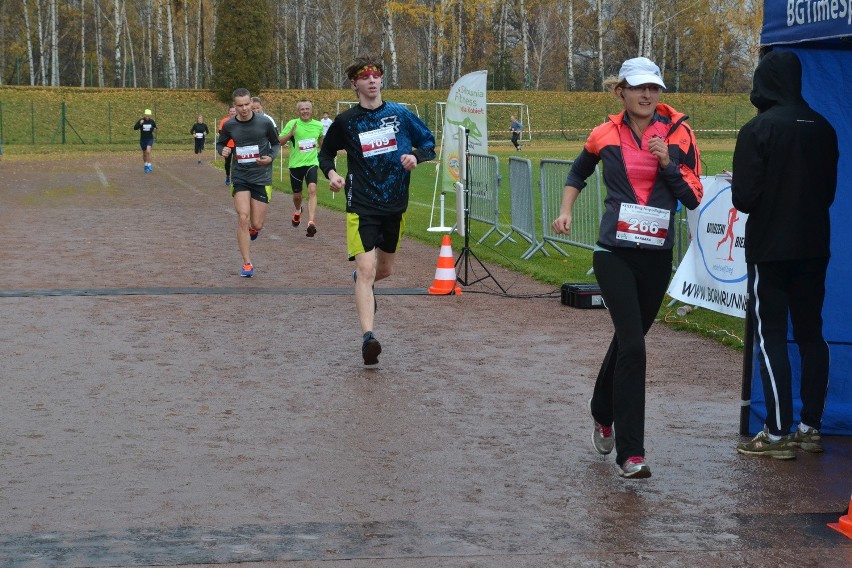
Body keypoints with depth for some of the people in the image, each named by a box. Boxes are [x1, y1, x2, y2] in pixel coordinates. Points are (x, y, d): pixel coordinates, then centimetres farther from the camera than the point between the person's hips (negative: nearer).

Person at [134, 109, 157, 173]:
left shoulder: (152, 121, -4)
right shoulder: (141, 120, -9)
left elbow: (155, 128, 12)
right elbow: (135, 128, -15)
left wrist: (155, 130, -11)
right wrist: (140, 124, -30)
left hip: (150, 139, -1)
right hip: (143, 139, 1)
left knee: (148, 151, -20)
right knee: (144, 153, 13)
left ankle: (149, 165, -14)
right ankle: (145, 165, 34)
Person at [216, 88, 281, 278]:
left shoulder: (264, 123, -6)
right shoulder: (229, 125, -2)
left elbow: (276, 143, 9)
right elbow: (220, 143, 15)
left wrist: (271, 157, -10)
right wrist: (223, 150, -8)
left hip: (262, 177, 0)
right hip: (240, 177, 1)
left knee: (257, 224, -1)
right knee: (243, 218, -13)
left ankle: (253, 229, 41)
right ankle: (247, 264, -1)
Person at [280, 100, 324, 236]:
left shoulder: (318, 125, 1)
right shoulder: (292, 124, -8)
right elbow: (279, 141, -8)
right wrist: (290, 134, -24)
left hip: (312, 163, 0)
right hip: (296, 164, 0)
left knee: (312, 189, -22)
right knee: (297, 195, 13)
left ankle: (311, 223, -30)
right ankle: (298, 211, 50)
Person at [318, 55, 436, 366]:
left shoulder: (400, 114, 2)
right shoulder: (345, 121, -1)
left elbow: (429, 143, 10)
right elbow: (325, 153, 14)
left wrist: (416, 156, -12)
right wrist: (331, 173, -7)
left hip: (395, 205, 3)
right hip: (361, 207, -3)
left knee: (384, 269, 19)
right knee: (366, 268, -17)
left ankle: (362, 280, 55)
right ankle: (368, 337, -23)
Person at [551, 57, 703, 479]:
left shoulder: (678, 133, 0)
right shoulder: (605, 135, 1)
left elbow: (694, 198, -2)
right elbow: (578, 171, 22)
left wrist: (668, 162, -13)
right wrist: (566, 210, 10)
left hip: (657, 254, 2)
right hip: (615, 253, -2)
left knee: (627, 338, 17)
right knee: (632, 345, -14)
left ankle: (602, 411, 45)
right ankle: (630, 452, -11)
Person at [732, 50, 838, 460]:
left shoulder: (757, 130, -14)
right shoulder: (822, 129, 4)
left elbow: (744, 199, -16)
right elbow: (829, 191, 12)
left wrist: (740, 188, 5)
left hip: (771, 252, -5)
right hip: (814, 249, 5)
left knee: (771, 337, 0)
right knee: (811, 334, 13)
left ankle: (777, 434, -1)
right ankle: (810, 428, 16)